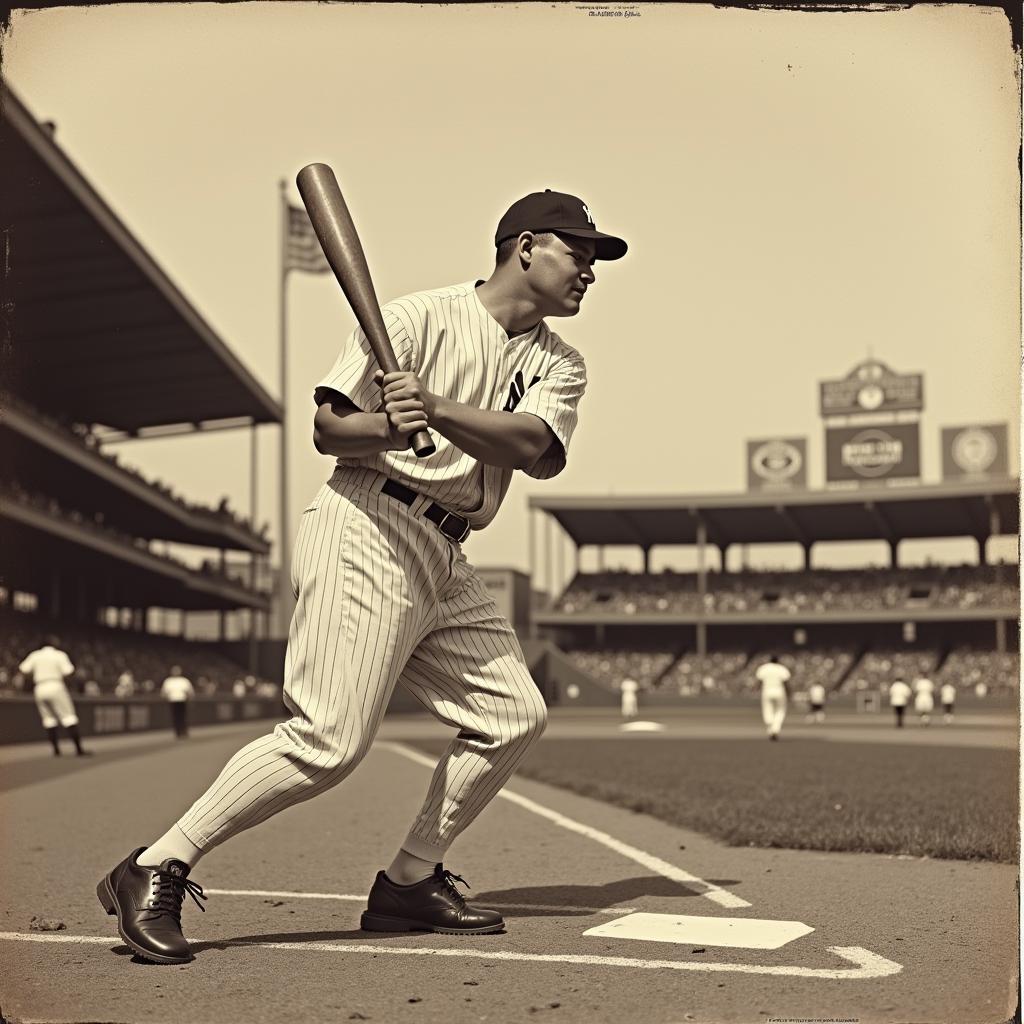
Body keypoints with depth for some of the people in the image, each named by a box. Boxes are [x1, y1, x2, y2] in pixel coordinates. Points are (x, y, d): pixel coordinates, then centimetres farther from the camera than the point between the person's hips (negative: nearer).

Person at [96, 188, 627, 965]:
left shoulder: (560, 365, 12)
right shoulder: (419, 318, -5)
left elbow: (538, 451, -10)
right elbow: (326, 429, -7)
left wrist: (435, 408, -23)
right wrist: (386, 427, -28)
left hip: (445, 561, 8)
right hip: (367, 531, -8)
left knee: (514, 716, 6)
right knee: (330, 740, -17)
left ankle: (409, 883, 18)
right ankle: (154, 872, -9)